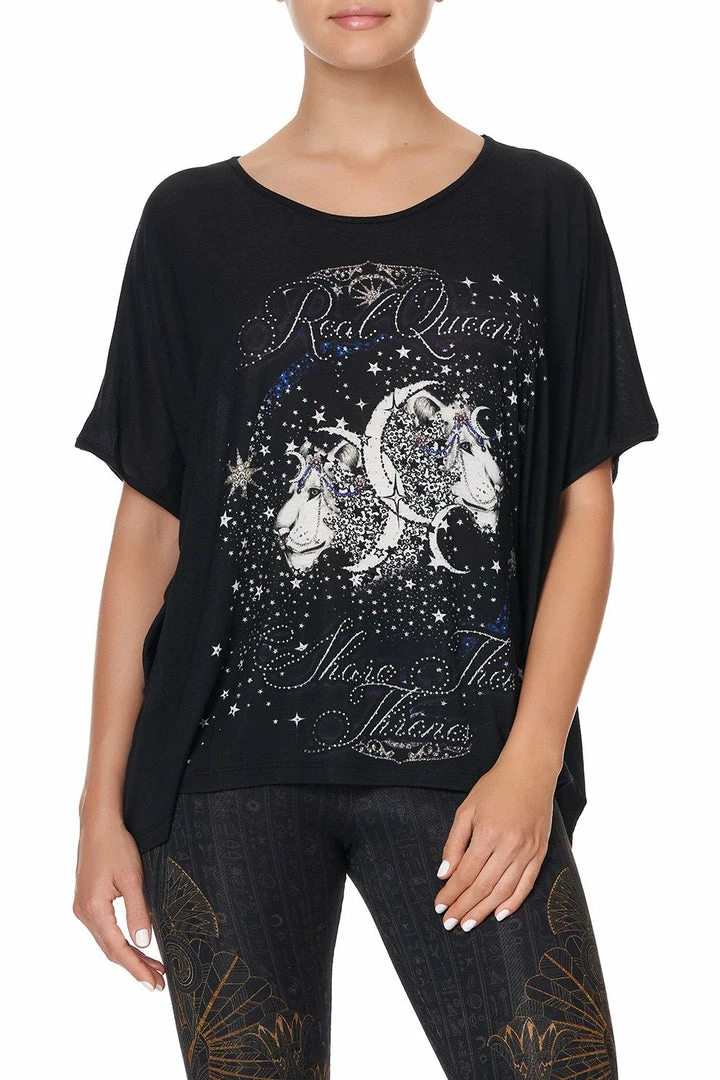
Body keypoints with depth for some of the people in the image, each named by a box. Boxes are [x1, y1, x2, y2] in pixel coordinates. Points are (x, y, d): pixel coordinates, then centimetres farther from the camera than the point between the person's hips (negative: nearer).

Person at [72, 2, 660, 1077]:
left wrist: (531, 762, -6)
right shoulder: (193, 221, 7)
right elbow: (150, 524, 7)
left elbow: (585, 506, 4)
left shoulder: (543, 206, 6)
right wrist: (103, 803, 4)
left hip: (464, 771, 0)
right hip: (229, 768, 1)